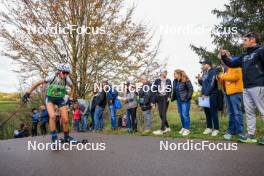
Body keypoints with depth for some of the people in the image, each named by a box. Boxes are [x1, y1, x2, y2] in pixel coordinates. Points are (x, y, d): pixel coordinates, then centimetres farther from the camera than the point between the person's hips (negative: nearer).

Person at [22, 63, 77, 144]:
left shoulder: (67, 79, -17)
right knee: (52, 116, -27)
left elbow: (72, 87, 4)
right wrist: (28, 93, -18)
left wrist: (71, 98, 1)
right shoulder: (52, 77, -25)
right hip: (50, 98, -2)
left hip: (60, 99, 2)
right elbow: (38, 83, -18)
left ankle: (67, 137, 19)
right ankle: (54, 137, -10)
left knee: (65, 120, -5)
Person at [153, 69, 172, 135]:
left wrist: (169, 97, -12)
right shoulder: (157, 81, 8)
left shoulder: (168, 81, 10)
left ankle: (161, 130, -9)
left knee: (164, 114, -9)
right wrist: (153, 99, -3)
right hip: (159, 99, 2)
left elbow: (170, 89, 4)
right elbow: (154, 90, 4)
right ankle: (167, 127, 20)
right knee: (161, 114, 4)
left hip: (165, 98, -2)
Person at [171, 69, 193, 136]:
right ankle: (183, 127, 25)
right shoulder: (175, 81, 6)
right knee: (181, 115, 13)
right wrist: (173, 97, 4)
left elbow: (191, 89, -11)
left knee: (185, 114, -3)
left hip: (185, 100, -7)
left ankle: (187, 129, 8)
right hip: (178, 100, 7)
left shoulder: (185, 80, -13)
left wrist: (187, 98, -13)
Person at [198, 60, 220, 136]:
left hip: (212, 95, -8)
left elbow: (211, 84, -17)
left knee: (213, 112, -4)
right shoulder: (204, 73, 17)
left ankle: (216, 129, 6)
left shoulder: (213, 71, -7)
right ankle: (209, 128, 19)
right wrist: (199, 80, 5)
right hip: (205, 95, 8)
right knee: (207, 112, 10)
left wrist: (206, 94, -18)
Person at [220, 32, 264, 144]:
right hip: (246, 88, 8)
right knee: (249, 112, 9)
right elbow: (231, 64, 25)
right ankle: (251, 135, 15)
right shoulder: (244, 56, 19)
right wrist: (223, 56, 13)